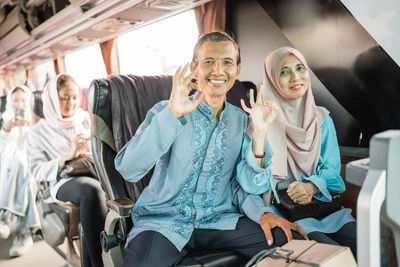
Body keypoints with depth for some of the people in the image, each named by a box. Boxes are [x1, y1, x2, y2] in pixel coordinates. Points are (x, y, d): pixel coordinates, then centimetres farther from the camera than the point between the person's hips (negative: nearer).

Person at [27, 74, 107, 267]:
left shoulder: (87, 119, 23)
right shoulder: (40, 131, 15)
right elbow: (37, 171, 5)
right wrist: (66, 157, -9)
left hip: (96, 173, 3)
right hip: (64, 182, -2)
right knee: (91, 189, -40)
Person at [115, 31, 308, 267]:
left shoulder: (241, 120, 8)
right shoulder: (166, 111, -3)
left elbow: (243, 184, 3)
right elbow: (128, 170, -19)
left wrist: (259, 134, -14)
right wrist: (172, 114, -29)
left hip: (218, 218, 4)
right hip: (164, 218, -3)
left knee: (293, 240, -16)